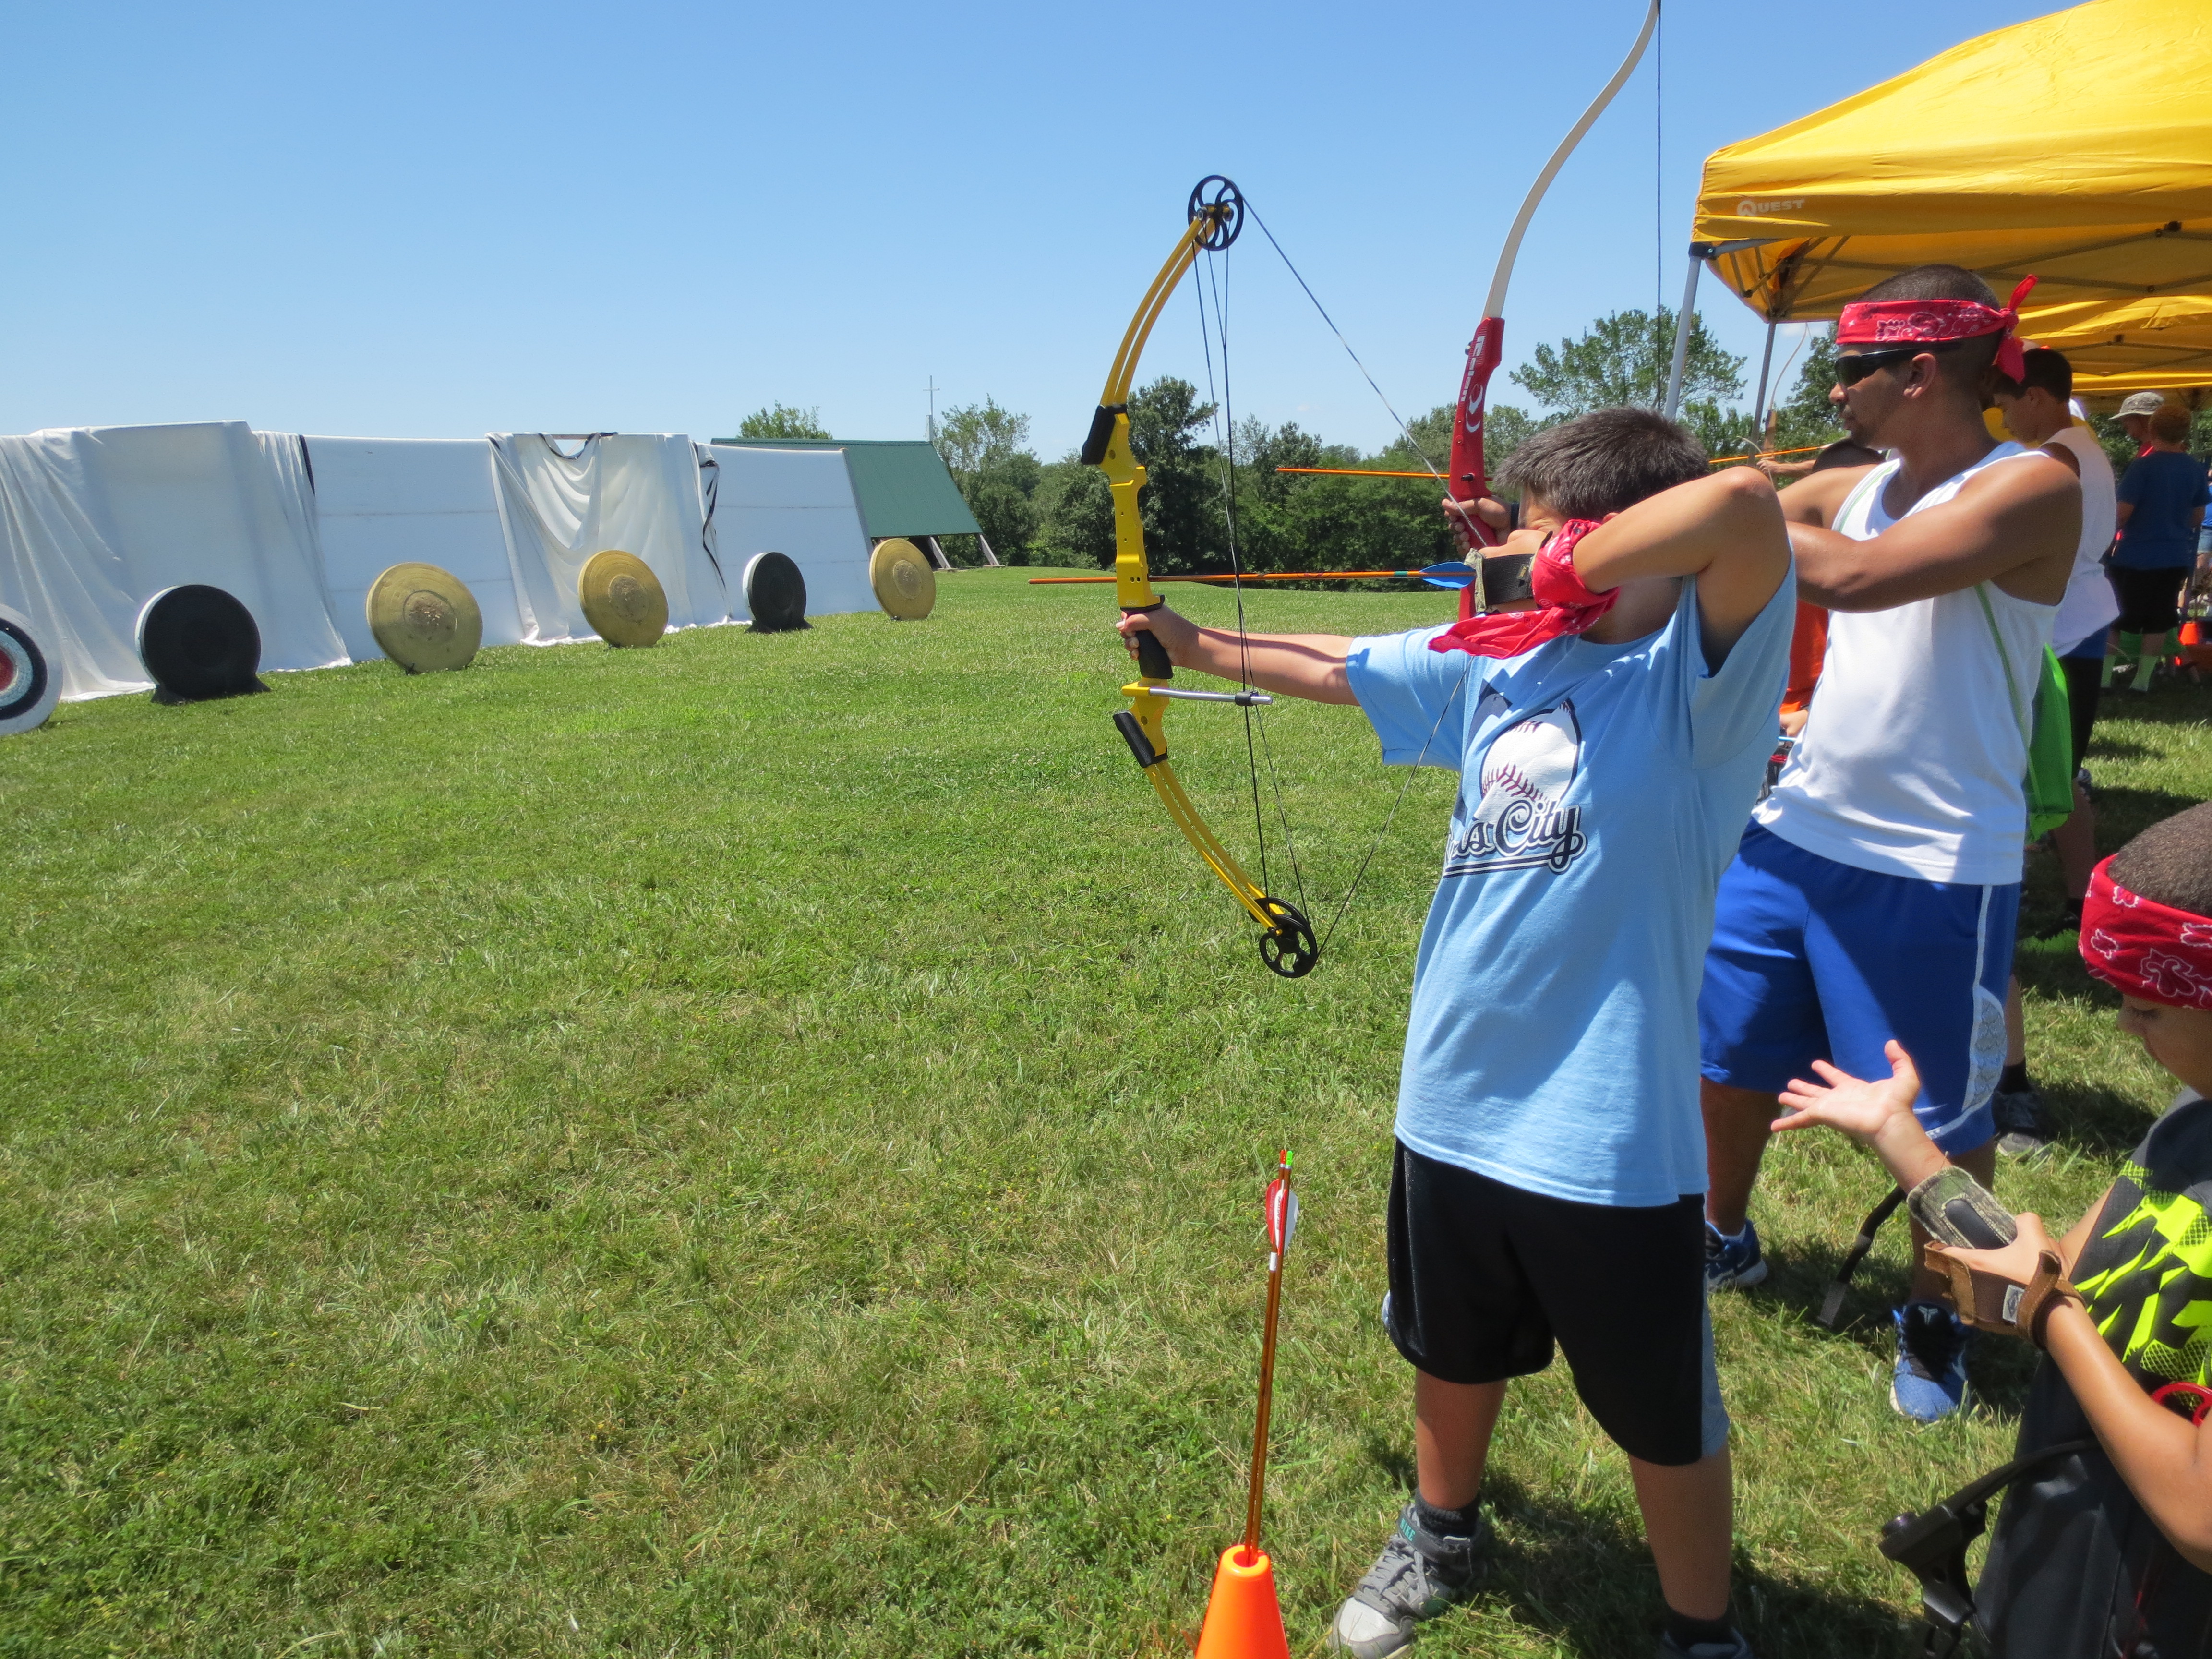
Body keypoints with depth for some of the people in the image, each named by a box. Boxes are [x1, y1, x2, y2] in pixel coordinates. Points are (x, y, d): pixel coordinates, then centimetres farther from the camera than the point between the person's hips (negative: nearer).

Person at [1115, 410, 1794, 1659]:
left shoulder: (1701, 668, -16)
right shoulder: (1498, 655, 3)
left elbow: (1746, 503, -34)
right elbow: (1337, 667, 16)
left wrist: (1578, 563, -21)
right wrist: (1198, 644, 24)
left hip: (1611, 1135, -6)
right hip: (1455, 1100, 7)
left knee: (1667, 1416, 17)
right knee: (1452, 1354, 29)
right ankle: (1442, 1540, 56)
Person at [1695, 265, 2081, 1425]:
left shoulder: (2032, 488, -14)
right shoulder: (1851, 491, 7)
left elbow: (1857, 577, -29)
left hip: (1934, 869, -6)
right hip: (1797, 830, 7)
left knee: (1938, 1110, 9)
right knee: (1727, 1046, 16)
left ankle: (1937, 1312, 34)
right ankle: (1723, 1239, 40)